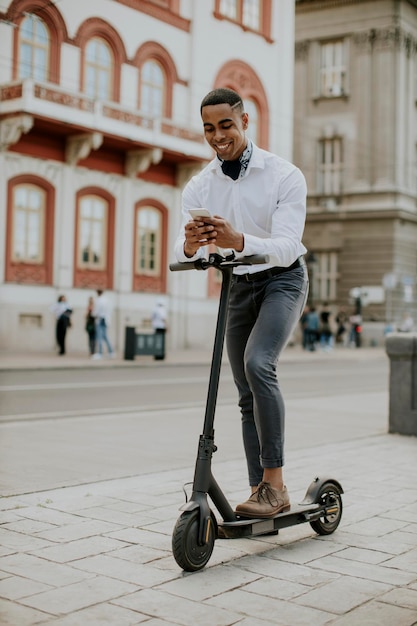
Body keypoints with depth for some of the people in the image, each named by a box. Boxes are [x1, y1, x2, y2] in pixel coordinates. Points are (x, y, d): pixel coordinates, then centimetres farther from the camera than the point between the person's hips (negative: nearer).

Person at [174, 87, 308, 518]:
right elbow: (182, 256, -13)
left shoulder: (284, 176, -16)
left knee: (258, 364, -29)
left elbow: (286, 247, -26)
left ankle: (275, 483, -22)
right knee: (247, 396, 5)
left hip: (282, 279, -5)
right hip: (238, 287, 5)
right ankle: (259, 491, 14)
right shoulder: (199, 187, -3)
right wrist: (190, 245, -38)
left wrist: (239, 241, -45)